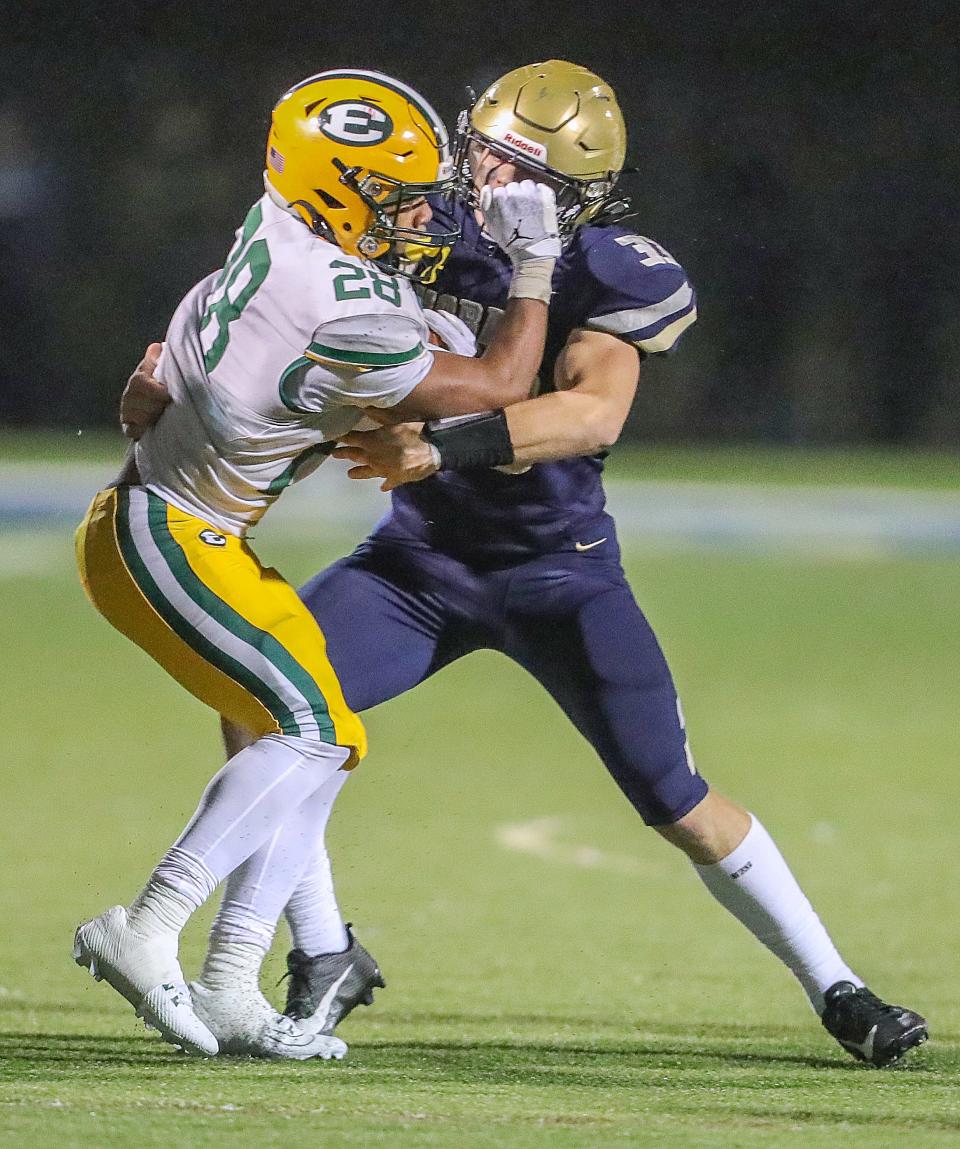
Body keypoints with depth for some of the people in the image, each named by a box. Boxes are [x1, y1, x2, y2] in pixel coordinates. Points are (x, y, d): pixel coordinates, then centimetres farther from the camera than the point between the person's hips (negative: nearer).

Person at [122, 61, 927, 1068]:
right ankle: (324, 958, 0)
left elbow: (593, 415, -37)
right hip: (423, 558, 3)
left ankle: (834, 990, 13)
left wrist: (443, 447, -50)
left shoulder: (609, 276, -20)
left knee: (679, 803, -5)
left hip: (558, 572, -3)